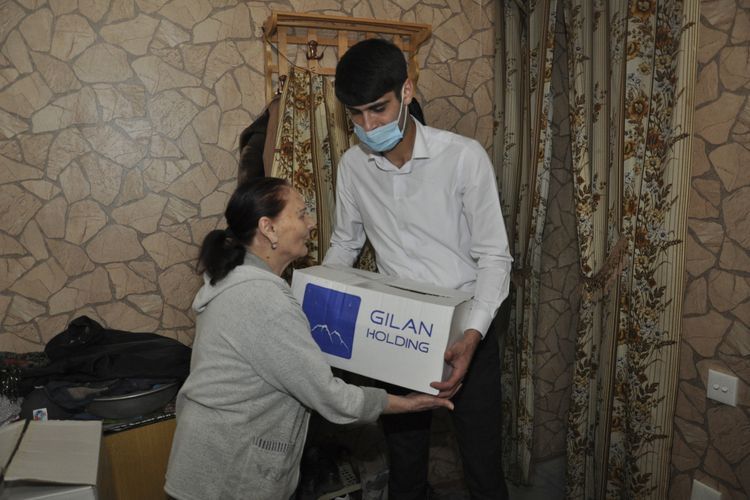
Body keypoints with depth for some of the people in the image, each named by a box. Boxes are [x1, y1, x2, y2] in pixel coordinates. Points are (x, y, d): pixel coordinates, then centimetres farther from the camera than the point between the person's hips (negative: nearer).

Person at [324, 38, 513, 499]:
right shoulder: (352, 166, -3)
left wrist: (472, 336, -27)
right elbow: (345, 243, 11)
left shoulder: (464, 156, -17)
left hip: (465, 334, -3)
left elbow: (494, 257, -14)